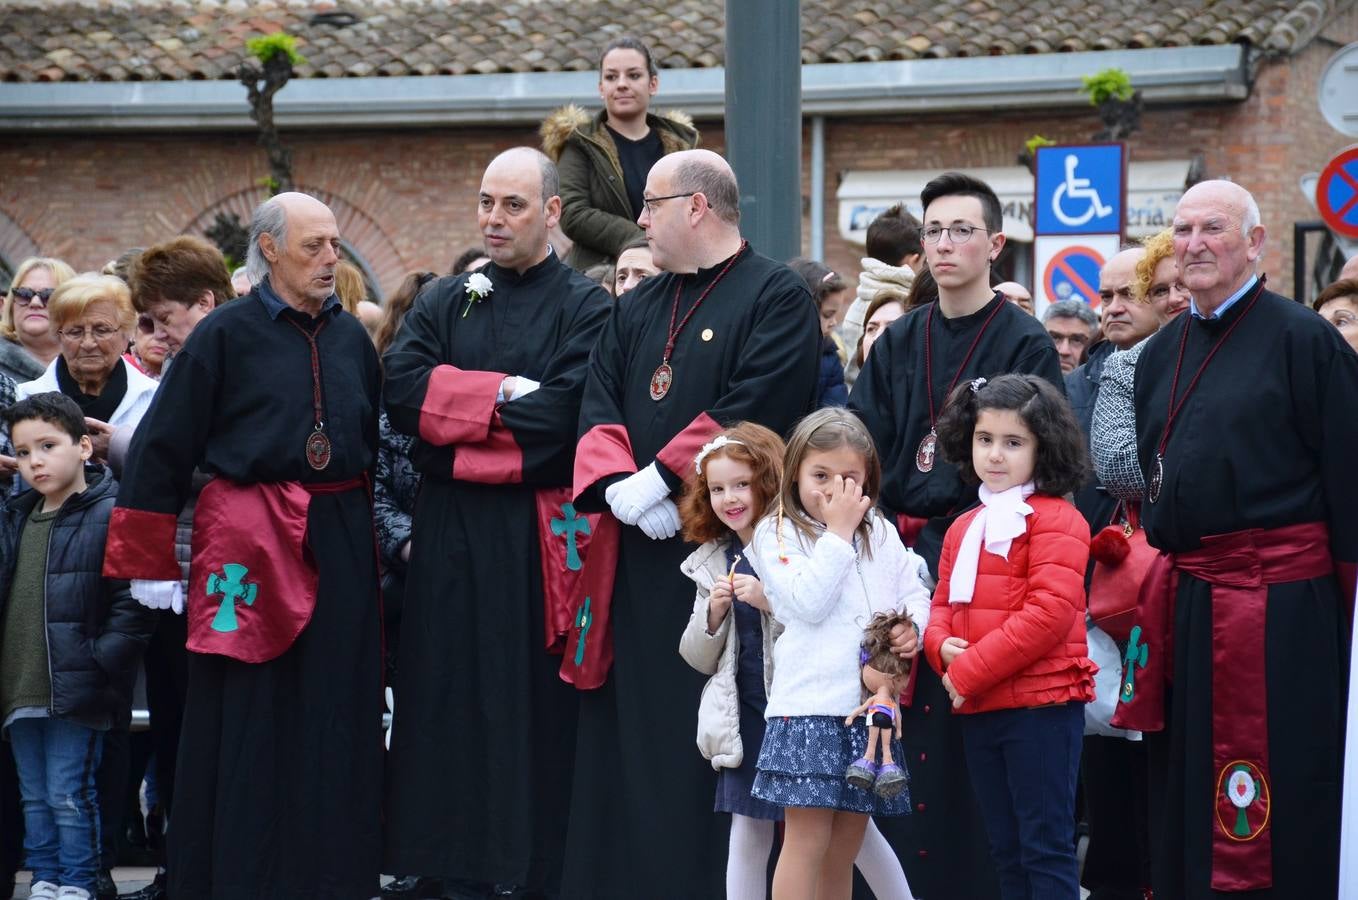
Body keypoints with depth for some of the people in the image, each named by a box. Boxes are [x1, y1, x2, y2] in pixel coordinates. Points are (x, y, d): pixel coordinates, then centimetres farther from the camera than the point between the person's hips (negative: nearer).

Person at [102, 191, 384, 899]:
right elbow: (162, 449, -5)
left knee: (337, 723, 7)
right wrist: (149, 564, -6)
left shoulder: (351, 337, 10)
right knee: (246, 725, 0)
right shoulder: (226, 335, -4)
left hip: (340, 541, 5)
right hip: (249, 541, -5)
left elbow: (378, 443, 18)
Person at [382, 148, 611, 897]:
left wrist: (458, 407, -7)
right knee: (446, 702, 3)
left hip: (537, 536, -4)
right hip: (448, 533, 4)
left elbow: (564, 413, -15)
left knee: (533, 708, -2)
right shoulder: (444, 302, 13)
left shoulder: (585, 307, 0)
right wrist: (505, 395, -12)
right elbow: (399, 387, -4)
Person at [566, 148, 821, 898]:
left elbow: (750, 412, -15)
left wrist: (658, 479, -16)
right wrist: (619, 488, -9)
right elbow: (598, 413, 10)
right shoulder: (636, 310, 19)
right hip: (640, 554, 7)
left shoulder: (775, 297, -3)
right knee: (630, 737, 7)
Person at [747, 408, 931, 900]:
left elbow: (915, 593, 17)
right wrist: (838, 534, -8)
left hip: (871, 706, 5)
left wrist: (914, 626, -5)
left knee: (846, 845, 9)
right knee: (807, 837, -10)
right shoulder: (776, 534, 1)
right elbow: (808, 603, -13)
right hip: (809, 707, -5)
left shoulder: (880, 532, 16)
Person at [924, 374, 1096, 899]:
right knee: (1006, 850, 14)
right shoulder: (964, 529, 16)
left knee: (1046, 846, -6)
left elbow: (1050, 611, -20)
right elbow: (943, 605, 18)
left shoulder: (1054, 520, -10)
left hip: (1041, 705, -8)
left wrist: (972, 670, -18)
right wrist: (944, 648, -7)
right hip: (979, 710, 8)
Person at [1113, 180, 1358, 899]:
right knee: (1184, 797, 11)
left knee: (1279, 806, -3)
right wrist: (1161, 581, 17)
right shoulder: (1161, 353, 15)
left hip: (1280, 601, -7)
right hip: (1183, 595, 7)